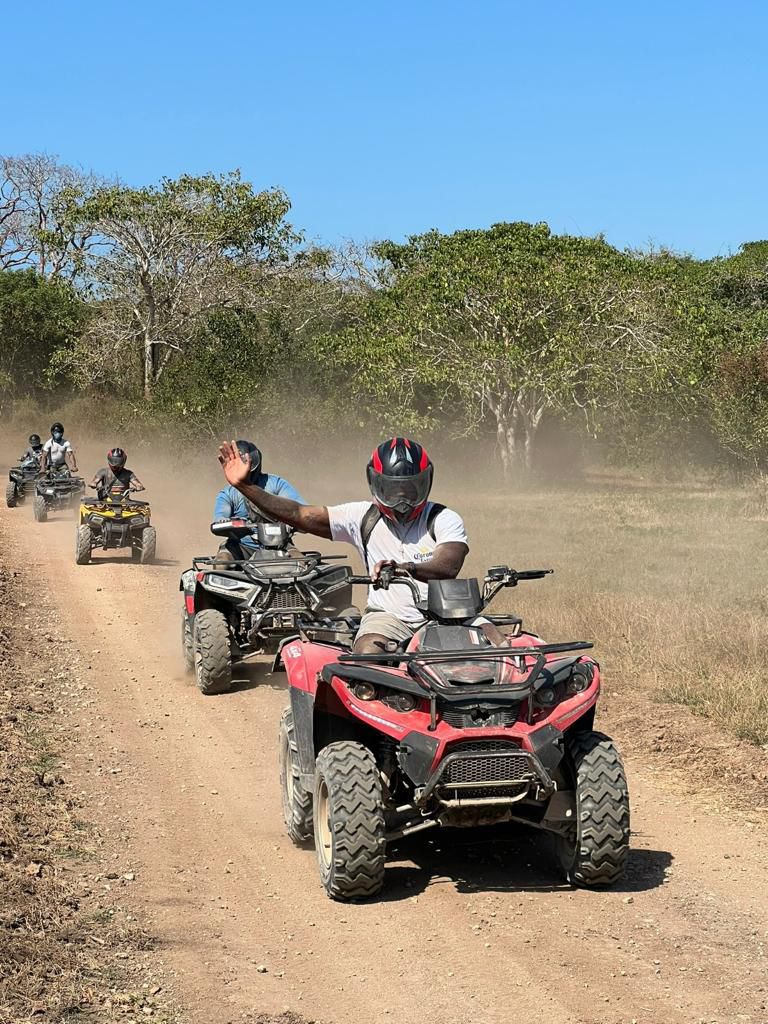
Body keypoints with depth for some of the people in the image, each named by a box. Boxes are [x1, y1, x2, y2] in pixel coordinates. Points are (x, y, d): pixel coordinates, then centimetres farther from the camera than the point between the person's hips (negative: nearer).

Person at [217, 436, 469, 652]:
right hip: (388, 616, 1)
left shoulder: (443, 520, -1)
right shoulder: (363, 517, 7)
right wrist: (244, 486, -5)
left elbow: (448, 567, -20)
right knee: (368, 655, -33)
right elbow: (298, 515, 3)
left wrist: (407, 568, -41)